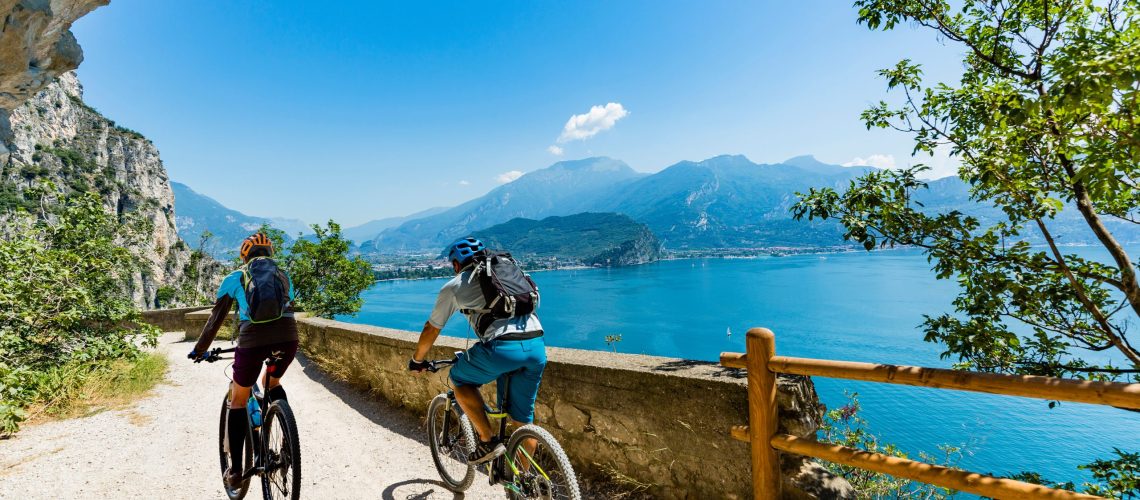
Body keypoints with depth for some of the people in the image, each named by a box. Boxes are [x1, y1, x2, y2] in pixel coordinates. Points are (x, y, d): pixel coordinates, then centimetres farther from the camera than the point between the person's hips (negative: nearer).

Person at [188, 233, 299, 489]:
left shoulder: (234, 278, 19)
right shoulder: (284, 276, 25)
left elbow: (216, 318, 22)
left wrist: (200, 349, 36)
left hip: (253, 339, -2)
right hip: (288, 337, 2)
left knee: (238, 402, 21)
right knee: (273, 383, 33)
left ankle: (235, 471, 23)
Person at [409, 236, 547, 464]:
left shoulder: (454, 285, 15)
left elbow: (431, 329, 23)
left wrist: (417, 360, 41)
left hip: (502, 347, -5)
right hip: (537, 346, 6)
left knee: (459, 379, 23)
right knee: (523, 418, 21)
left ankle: (488, 441, 17)